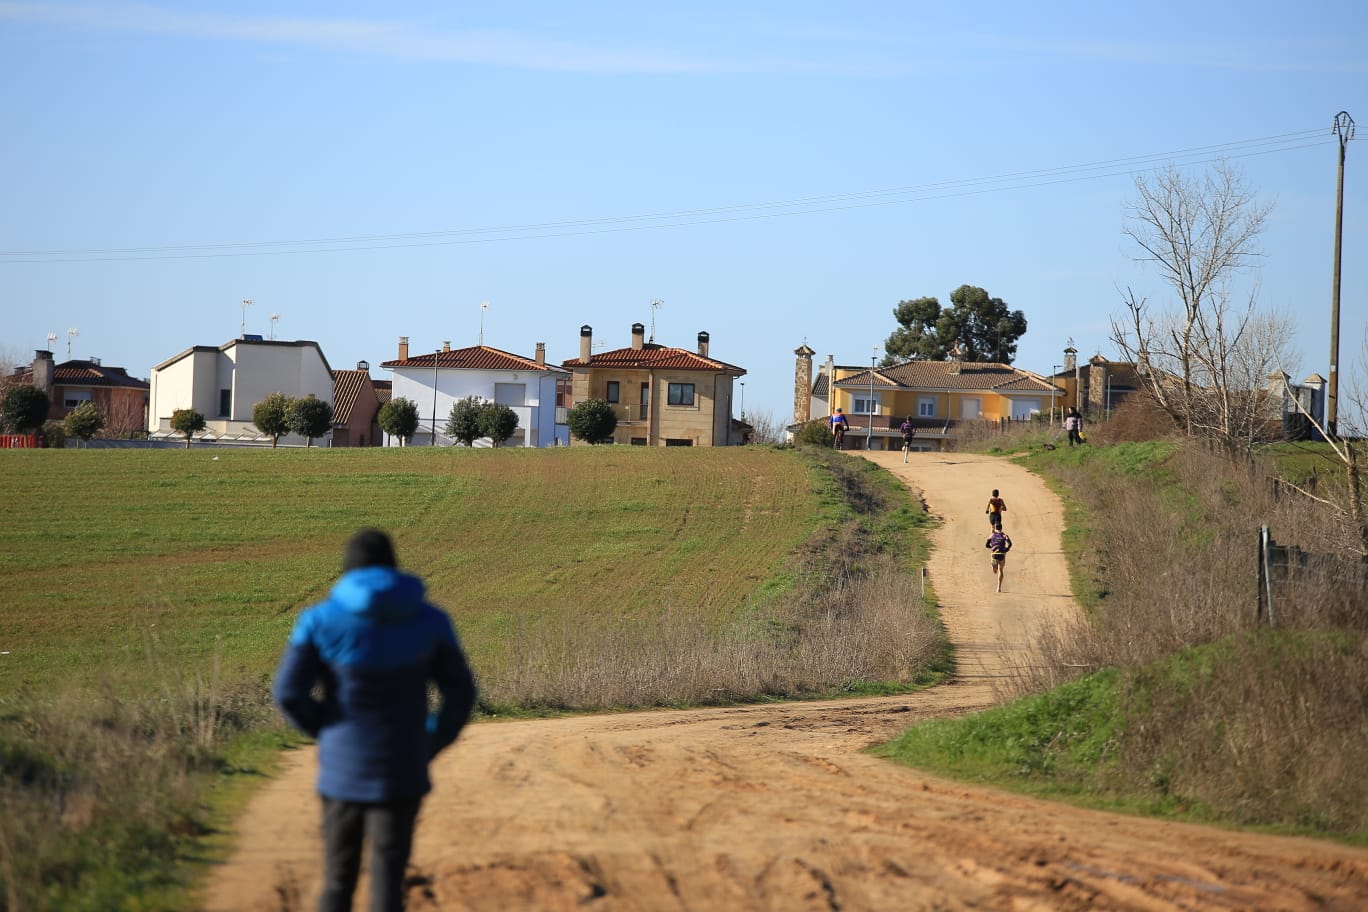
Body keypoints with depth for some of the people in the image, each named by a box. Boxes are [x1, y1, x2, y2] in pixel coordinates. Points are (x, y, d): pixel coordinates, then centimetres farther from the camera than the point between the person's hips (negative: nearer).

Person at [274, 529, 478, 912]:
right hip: (402, 772, 0)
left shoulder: (320, 620, -5)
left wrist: (323, 731, 11)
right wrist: (429, 746, 10)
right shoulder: (429, 621, 0)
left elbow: (289, 692, -5)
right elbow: (461, 694, 2)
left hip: (341, 769, 0)